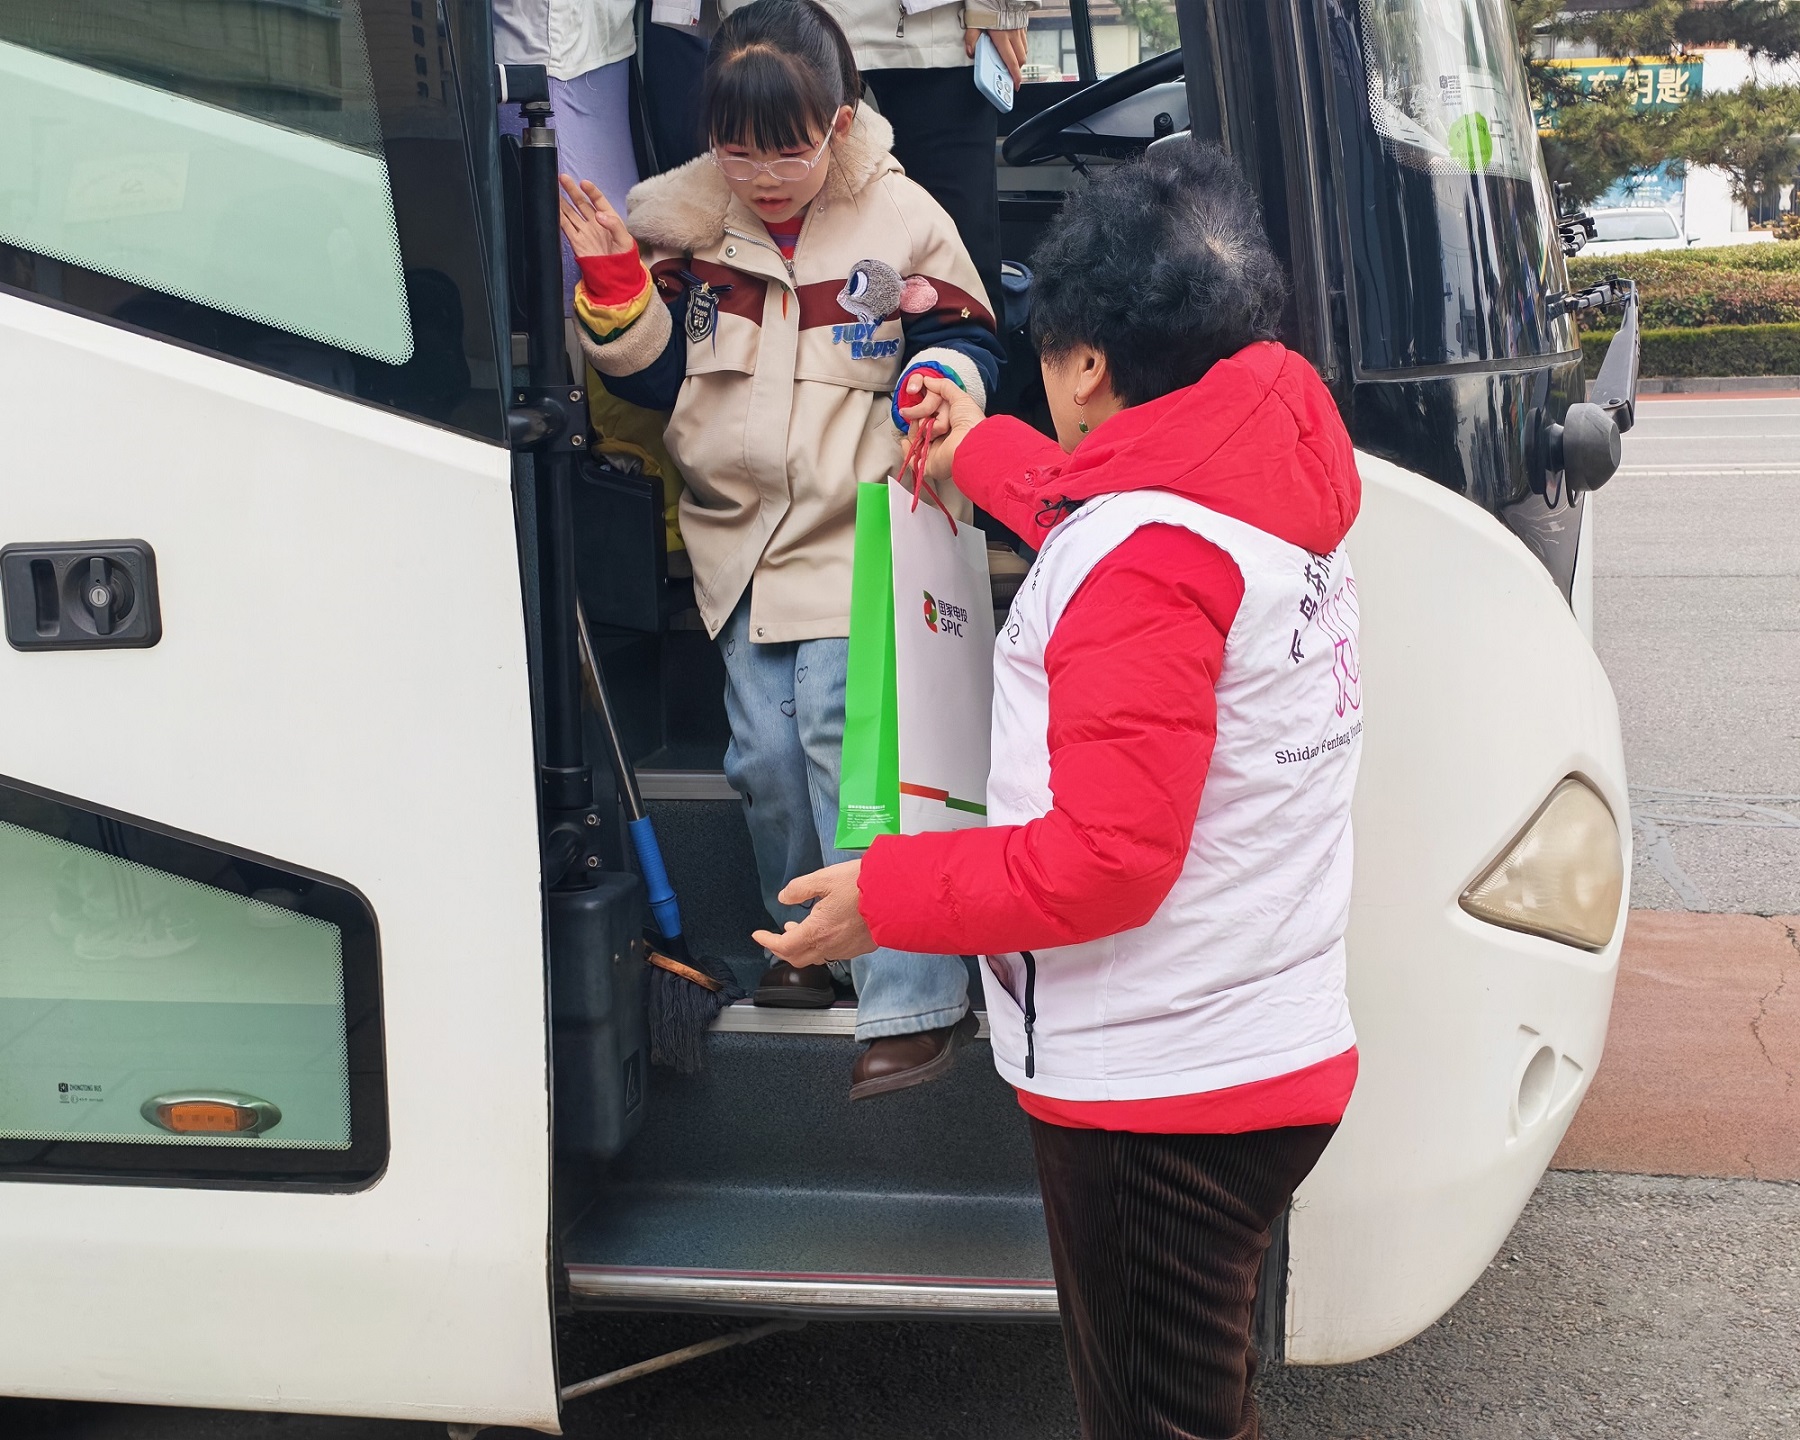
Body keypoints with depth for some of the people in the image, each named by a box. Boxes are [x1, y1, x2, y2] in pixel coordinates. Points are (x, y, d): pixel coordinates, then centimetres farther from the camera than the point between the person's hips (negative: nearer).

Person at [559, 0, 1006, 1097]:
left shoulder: (901, 219, -6)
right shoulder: (684, 218, 2)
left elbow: (967, 339, 5)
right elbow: (654, 371, 5)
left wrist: (938, 381, -18)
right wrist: (615, 284, -12)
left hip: (858, 541, -4)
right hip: (740, 539, 5)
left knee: (853, 757, -12)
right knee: (766, 757, 10)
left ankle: (915, 1004, -6)